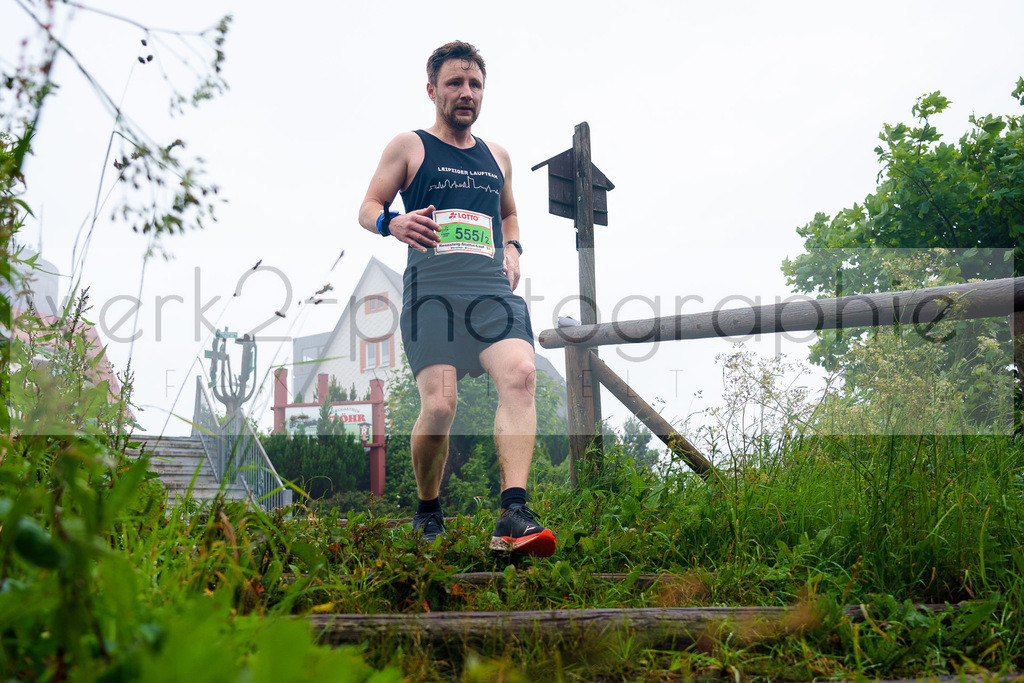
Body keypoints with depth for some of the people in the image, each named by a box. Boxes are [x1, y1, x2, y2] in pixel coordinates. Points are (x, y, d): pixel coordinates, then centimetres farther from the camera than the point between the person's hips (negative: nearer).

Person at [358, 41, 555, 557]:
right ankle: (427, 512, 11)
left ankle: (513, 514, -34)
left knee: (520, 375, -25)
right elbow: (367, 209, 13)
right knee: (438, 405, -16)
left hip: (493, 289, 4)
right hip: (431, 289, -3)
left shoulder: (497, 156, 25)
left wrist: (512, 248, 18)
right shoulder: (409, 147, 13)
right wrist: (392, 222, -11)